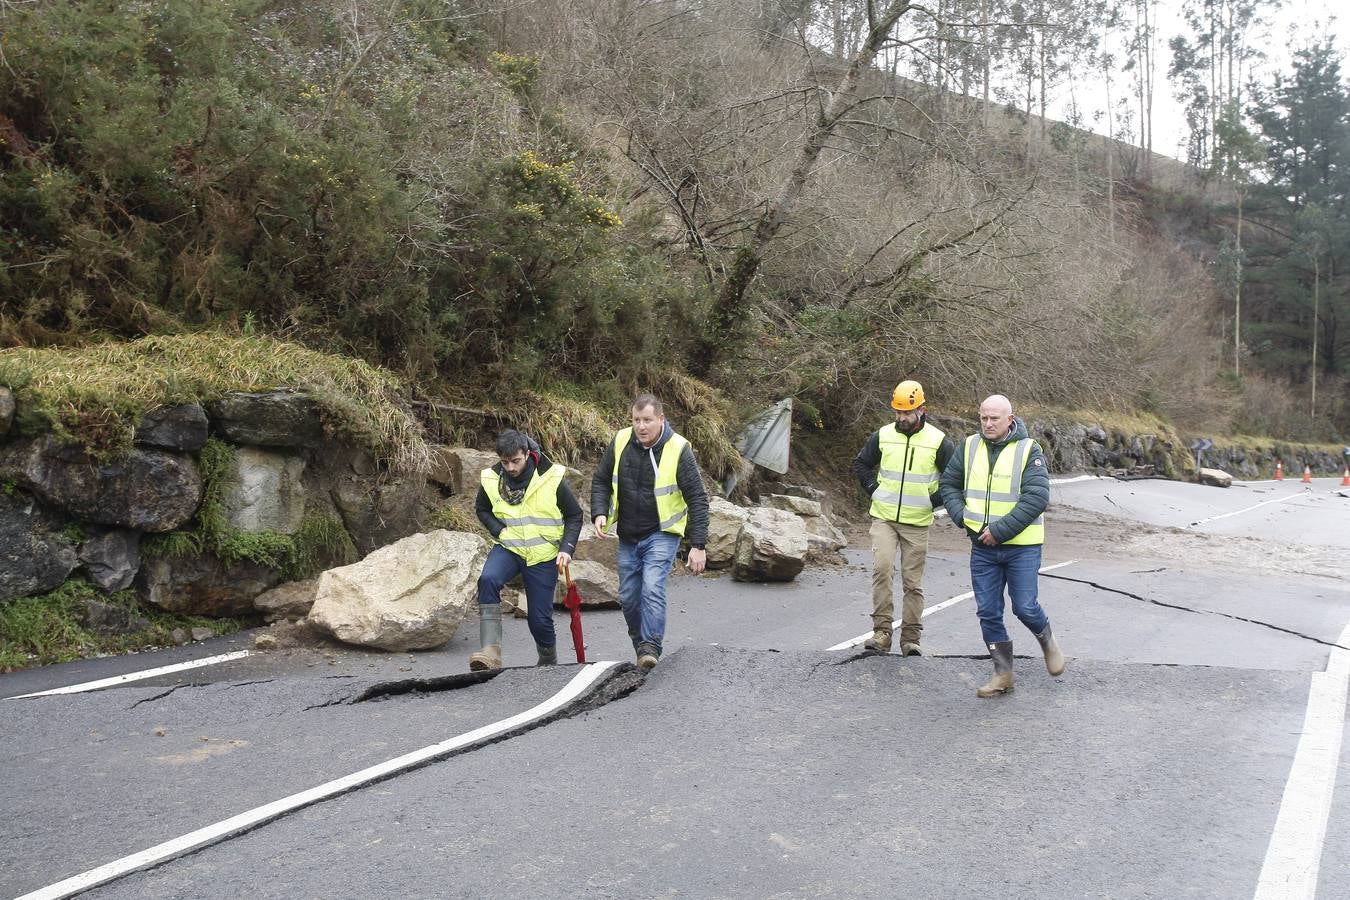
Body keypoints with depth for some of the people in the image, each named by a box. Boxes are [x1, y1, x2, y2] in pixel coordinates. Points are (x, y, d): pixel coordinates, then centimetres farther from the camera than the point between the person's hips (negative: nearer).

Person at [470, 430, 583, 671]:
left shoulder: (551, 478, -12)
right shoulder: (490, 479, -6)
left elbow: (574, 515, 0)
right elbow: (482, 510, 14)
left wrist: (566, 548, -13)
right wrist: (499, 531, -5)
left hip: (543, 555, -1)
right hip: (507, 549, 2)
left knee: (540, 619, 0)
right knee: (488, 580, -30)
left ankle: (548, 662, 30)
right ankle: (490, 652, -32)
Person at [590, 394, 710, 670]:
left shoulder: (678, 450, -16)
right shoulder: (620, 442, -5)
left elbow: (697, 500, -13)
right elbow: (601, 480, 9)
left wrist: (698, 546, -17)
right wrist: (600, 513, -9)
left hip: (661, 534, -5)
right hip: (627, 536, 5)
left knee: (652, 588, -22)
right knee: (628, 597, 10)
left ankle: (651, 647, -15)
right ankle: (640, 643, 29)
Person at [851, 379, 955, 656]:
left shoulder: (938, 441, -4)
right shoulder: (882, 436, 2)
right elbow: (860, 464, 17)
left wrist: (934, 500, -3)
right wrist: (873, 489, 5)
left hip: (917, 522, -1)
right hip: (883, 518, 1)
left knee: (913, 582, 4)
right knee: (882, 568, -17)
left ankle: (911, 639, 13)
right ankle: (882, 632, -13)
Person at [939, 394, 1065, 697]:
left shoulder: (1028, 450, -11)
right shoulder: (969, 447, 2)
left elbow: (1036, 498, -18)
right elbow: (949, 484, 11)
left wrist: (1000, 530, -21)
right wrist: (963, 518, -5)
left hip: (1022, 547, -4)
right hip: (982, 547, 4)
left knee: (1025, 607, -1)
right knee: (988, 612, 5)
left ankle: (1047, 641, 33)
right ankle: (1003, 674, 17)